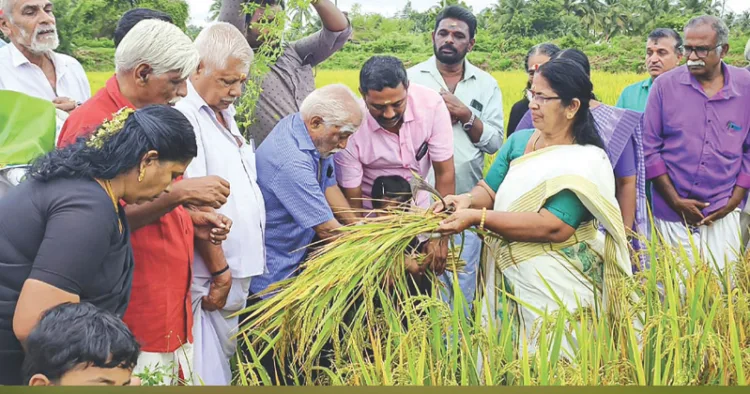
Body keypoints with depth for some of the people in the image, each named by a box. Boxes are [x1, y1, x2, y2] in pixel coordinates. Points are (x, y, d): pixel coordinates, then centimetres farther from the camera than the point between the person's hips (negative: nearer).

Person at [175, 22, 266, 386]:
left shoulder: (222, 113, 14)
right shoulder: (184, 115, -16)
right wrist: (220, 270, -15)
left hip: (238, 270, 9)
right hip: (213, 278, -9)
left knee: (226, 361, 17)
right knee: (209, 372, -3)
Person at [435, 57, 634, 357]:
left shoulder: (586, 161, -15)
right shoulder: (519, 140, 5)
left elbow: (553, 226, -25)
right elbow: (489, 189, 5)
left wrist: (477, 217, -28)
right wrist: (469, 200, -19)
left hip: (556, 289, -6)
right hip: (506, 279, 6)